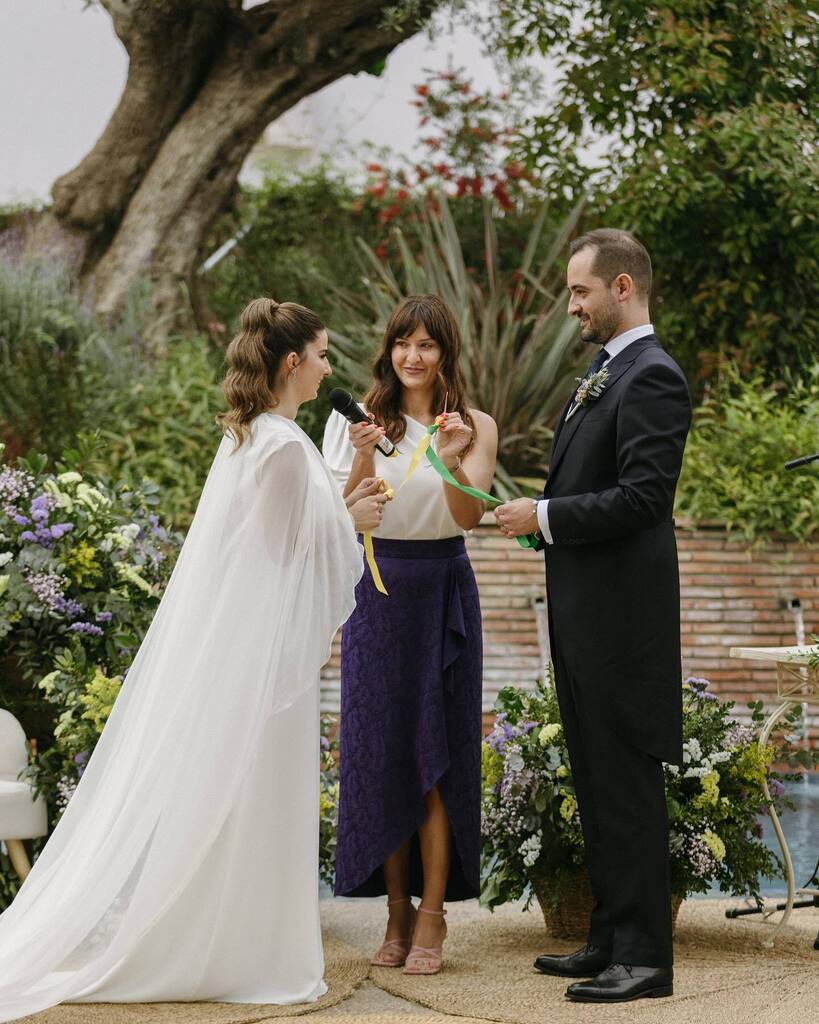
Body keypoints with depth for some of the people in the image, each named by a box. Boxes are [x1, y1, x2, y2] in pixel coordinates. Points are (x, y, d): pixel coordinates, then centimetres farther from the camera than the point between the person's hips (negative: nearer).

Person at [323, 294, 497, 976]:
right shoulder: (359, 420, 4)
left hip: (443, 592, -1)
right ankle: (397, 911, 11)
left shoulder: (475, 426, 2)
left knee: (438, 746, -2)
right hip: (375, 591, 1)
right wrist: (363, 461, -22)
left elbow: (469, 516, -9)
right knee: (380, 746, 3)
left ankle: (432, 914, 3)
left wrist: (452, 461, -28)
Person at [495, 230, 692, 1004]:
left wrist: (546, 516, -17)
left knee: (628, 782, -5)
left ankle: (644, 955, 2)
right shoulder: (605, 373, 16)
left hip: (622, 615, -10)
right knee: (596, 781, 15)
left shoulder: (651, 378, -15)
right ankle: (610, 937, 24)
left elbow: (644, 496, -22)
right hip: (583, 613, 10)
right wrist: (540, 512, 7)